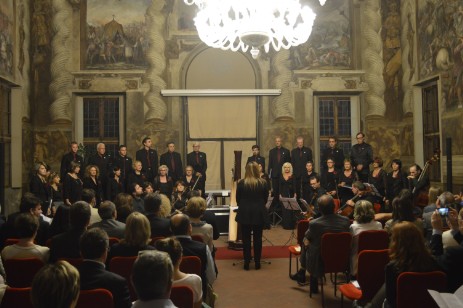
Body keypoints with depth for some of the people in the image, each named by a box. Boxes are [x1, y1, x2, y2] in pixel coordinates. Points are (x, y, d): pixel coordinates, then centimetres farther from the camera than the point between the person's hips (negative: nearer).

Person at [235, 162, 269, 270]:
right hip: (259, 214, 1)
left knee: (246, 238, 7)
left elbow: (238, 199, 0)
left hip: (245, 214, -1)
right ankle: (257, 262, 13)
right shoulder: (263, 183, -5)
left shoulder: (241, 183, -8)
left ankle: (247, 262, 10)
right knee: (257, 238, 8)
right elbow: (265, 199, 5)